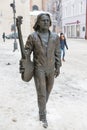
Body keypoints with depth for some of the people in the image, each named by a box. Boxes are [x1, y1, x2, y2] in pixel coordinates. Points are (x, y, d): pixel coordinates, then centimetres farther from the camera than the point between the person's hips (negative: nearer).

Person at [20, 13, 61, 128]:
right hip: (39, 69, -3)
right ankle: (43, 116, 13)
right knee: (41, 93, -3)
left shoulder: (55, 37, 1)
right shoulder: (32, 37, -7)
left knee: (48, 91, 17)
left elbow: (57, 53, 6)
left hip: (51, 69, 4)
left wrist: (58, 67, 5)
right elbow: (27, 52, -4)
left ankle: (42, 107, 43)